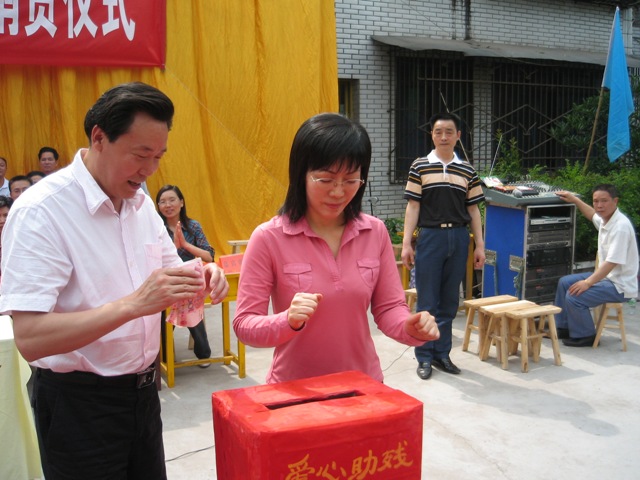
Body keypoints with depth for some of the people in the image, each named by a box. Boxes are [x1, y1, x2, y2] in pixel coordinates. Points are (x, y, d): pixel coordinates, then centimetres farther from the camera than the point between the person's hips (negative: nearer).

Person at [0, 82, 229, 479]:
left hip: (142, 391, 7)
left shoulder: (141, 202, 3)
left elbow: (169, 275, 13)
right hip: (79, 403, -6)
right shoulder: (40, 211, -19)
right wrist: (134, 304, -35)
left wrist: (200, 281, -10)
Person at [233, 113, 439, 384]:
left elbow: (388, 308, 0)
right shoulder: (268, 238, -15)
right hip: (294, 392, -3)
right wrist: (288, 321, -33)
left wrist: (410, 328, -21)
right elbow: (244, 324, -14)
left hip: (363, 384, 3)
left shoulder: (375, 233, -4)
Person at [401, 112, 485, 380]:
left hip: (458, 238, 3)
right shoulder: (420, 167, 2)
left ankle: (442, 353, 22)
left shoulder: (467, 170, 9)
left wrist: (480, 245, 6)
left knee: (449, 302, 10)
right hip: (430, 237, -3)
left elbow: (473, 209, 10)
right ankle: (424, 357, 12)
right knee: (427, 302, 1)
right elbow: (413, 207, -1)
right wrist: (406, 244, -7)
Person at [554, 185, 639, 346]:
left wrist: (588, 283, -29)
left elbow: (612, 262, -29)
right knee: (564, 282, 15)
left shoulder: (621, 226, -25)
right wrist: (574, 199, 30)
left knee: (574, 296, -21)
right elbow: (593, 216, 31)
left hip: (620, 286, -10)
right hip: (606, 276, 10)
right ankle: (562, 327, 25)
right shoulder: (605, 219, 3)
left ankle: (585, 336, 2)